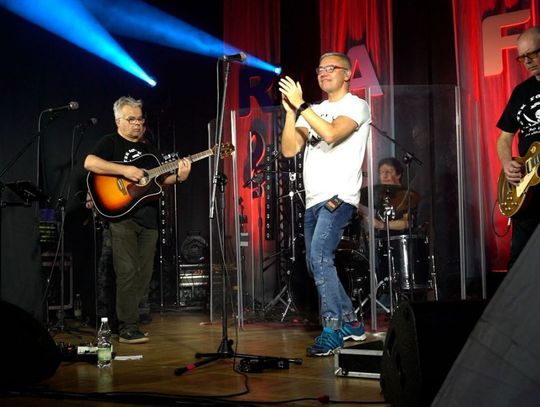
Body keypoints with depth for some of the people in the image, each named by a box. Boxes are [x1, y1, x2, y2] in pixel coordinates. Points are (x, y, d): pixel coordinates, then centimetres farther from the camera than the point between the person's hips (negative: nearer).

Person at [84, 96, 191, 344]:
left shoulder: (149, 147, 20)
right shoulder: (111, 143, 1)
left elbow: (161, 180, 19)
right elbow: (89, 163, -18)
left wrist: (179, 177, -2)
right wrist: (124, 170, -24)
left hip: (148, 218, 7)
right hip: (121, 215, -6)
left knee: (144, 274, 6)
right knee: (127, 272, -11)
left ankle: (129, 317, 16)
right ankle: (128, 328, -8)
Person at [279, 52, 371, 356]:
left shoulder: (356, 106, -1)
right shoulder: (313, 112, 19)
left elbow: (331, 134, -21)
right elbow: (289, 150, 9)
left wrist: (301, 104, -18)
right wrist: (290, 111, -1)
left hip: (338, 198, -8)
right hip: (313, 200, 8)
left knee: (319, 257, -22)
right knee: (317, 264, 11)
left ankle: (333, 330, -17)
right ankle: (351, 324, 23)